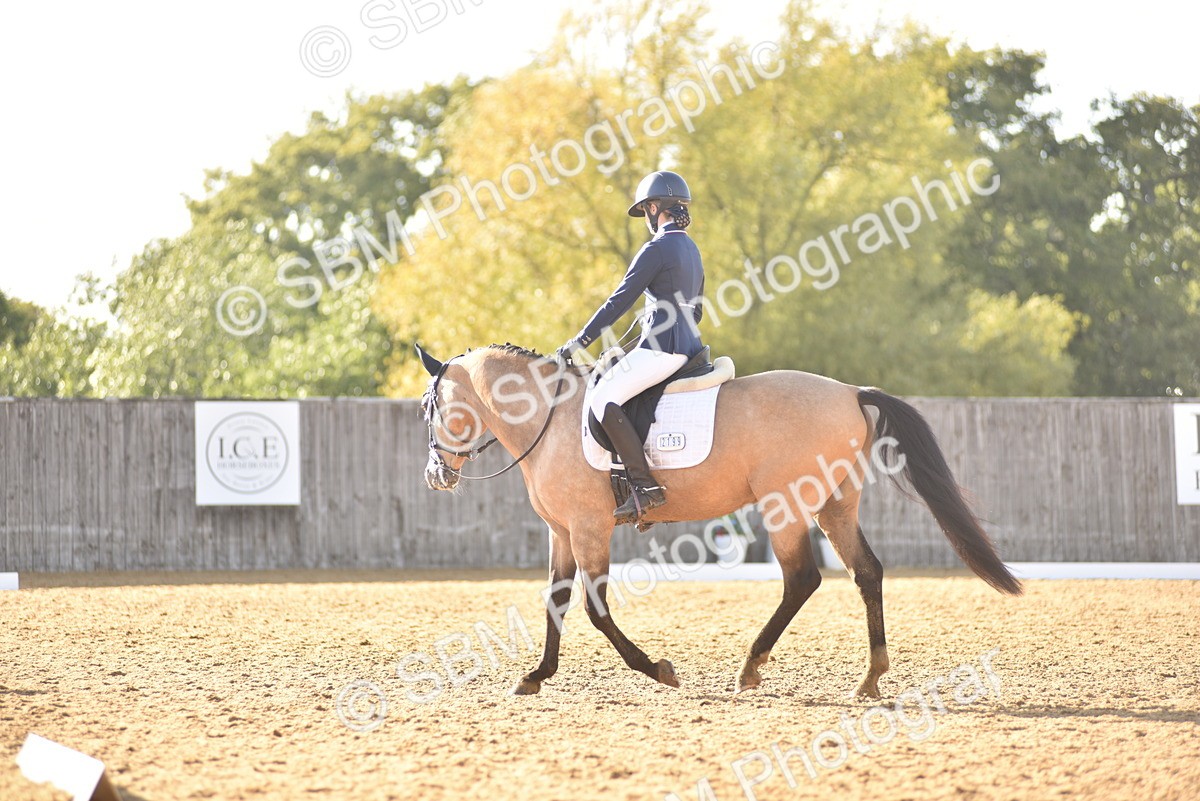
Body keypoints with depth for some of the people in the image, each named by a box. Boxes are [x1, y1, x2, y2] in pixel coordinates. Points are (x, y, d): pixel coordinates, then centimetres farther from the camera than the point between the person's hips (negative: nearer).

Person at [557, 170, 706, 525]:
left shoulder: (656, 249, -11)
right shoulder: (690, 249, 18)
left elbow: (620, 301, -13)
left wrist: (579, 343, -8)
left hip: (662, 348, -10)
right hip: (688, 346, 10)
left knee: (603, 399, -16)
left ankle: (645, 487, -24)